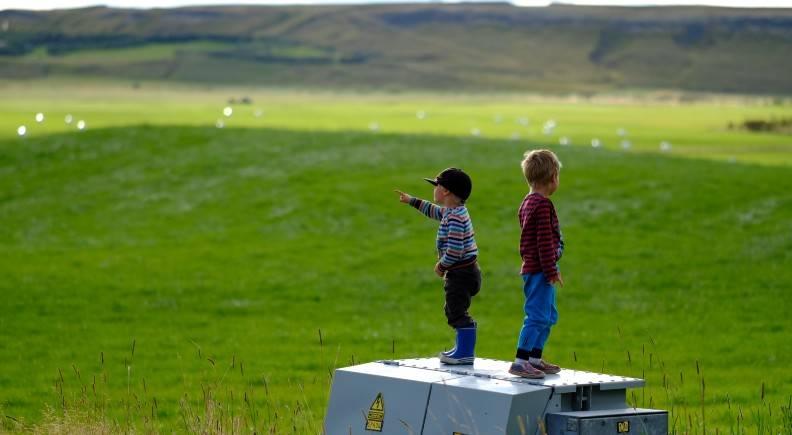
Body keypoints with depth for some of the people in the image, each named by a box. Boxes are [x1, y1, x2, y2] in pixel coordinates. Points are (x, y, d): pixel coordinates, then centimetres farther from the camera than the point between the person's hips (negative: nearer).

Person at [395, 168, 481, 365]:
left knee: (457, 313, -7)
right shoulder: (451, 212, 9)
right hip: (463, 272, 11)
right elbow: (433, 210, 31)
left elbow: (454, 251, -28)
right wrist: (411, 200, 38)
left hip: (461, 273, -11)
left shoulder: (455, 218, -23)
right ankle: (463, 348, 27)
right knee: (453, 311, 20)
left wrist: (441, 266, -12)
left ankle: (466, 352, -3)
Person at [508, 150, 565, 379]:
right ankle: (520, 362, -10)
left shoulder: (527, 203, 15)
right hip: (540, 271, -10)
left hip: (531, 269, 10)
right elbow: (545, 241, -20)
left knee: (549, 316, 18)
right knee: (538, 316, -9)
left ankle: (535, 358, 23)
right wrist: (551, 271, -18)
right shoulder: (543, 205, -16)